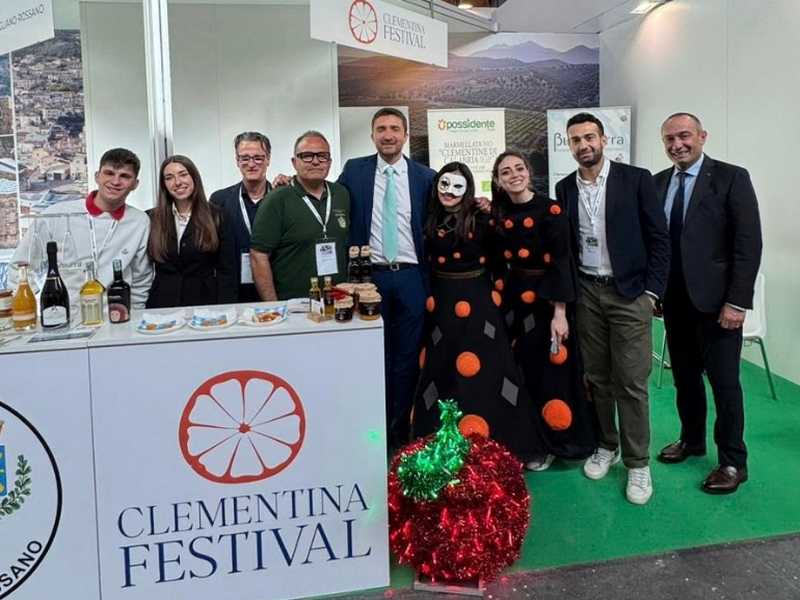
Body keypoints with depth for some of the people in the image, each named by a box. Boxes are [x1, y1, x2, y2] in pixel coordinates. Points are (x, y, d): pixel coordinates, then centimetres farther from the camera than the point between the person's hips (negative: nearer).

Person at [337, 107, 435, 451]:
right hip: (370, 276, 0)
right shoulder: (354, 171, 5)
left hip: (411, 278, 1)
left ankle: (401, 428, 19)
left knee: (407, 357, 6)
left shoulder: (425, 177, 5)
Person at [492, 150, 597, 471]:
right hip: (513, 300, 5)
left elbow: (561, 262, -14)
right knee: (519, 373, 12)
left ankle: (549, 444, 20)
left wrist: (560, 313, -19)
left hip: (546, 300, -5)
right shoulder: (500, 214, 4)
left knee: (550, 373, 4)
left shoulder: (550, 210, -11)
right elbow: (497, 259, 9)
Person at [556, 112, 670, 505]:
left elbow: (659, 238, -4)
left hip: (629, 293, -3)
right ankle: (606, 446, 26)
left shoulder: (636, 179, -4)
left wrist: (651, 292, -8)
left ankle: (638, 463, 9)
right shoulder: (564, 189, 6)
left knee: (631, 381, -2)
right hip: (585, 294, 3)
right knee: (596, 378, 10)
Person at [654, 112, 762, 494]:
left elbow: (749, 243, -11)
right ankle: (692, 439, 34)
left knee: (724, 382, 3)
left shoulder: (731, 178, -7)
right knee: (684, 376, 15)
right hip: (674, 299, 5)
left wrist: (737, 301, -15)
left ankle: (733, 461, 17)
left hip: (715, 299, -5)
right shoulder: (657, 183, 8)